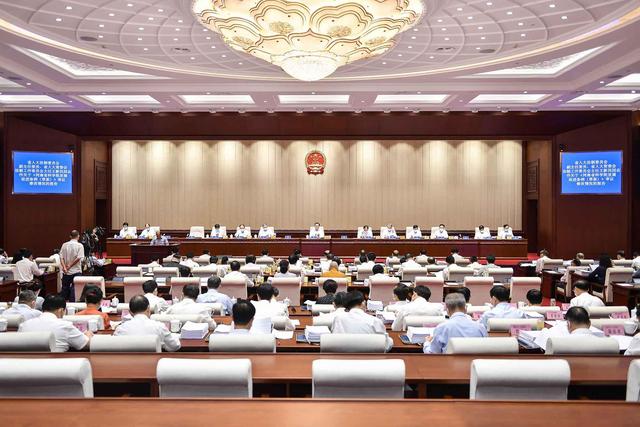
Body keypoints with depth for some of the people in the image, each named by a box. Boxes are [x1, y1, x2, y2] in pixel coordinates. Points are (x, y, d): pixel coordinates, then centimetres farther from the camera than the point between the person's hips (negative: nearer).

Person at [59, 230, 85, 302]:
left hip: (66, 272, 3)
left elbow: (61, 257, -4)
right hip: (76, 271, -3)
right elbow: (79, 258, -16)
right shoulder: (80, 245, -8)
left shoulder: (64, 245, 2)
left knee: (65, 288, 14)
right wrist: (70, 266, -8)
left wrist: (64, 267, -10)